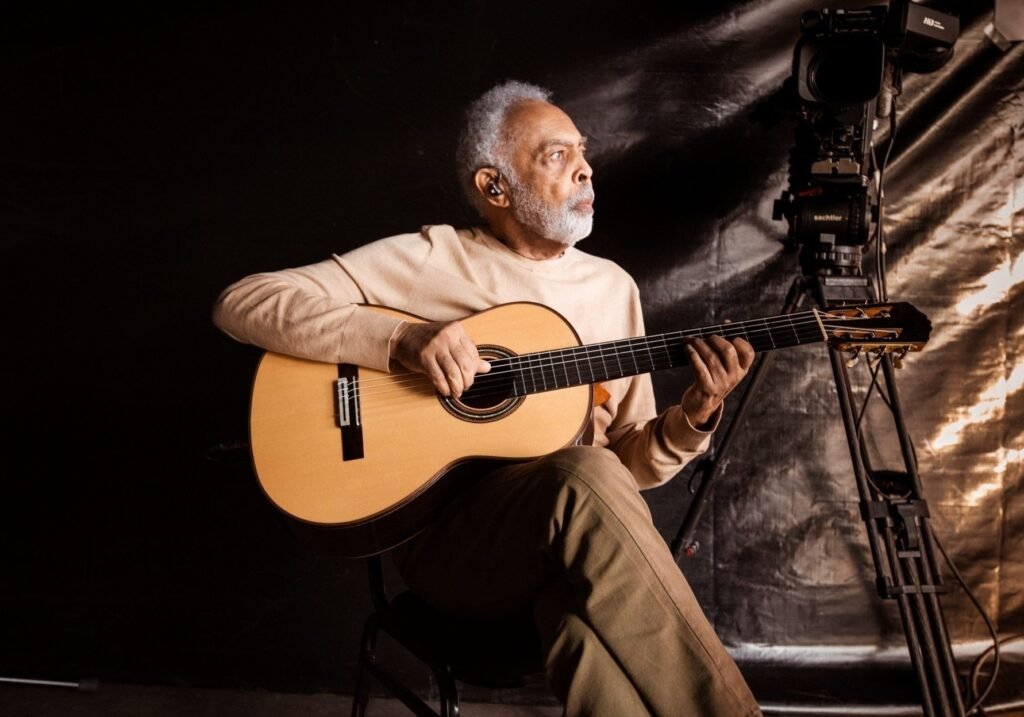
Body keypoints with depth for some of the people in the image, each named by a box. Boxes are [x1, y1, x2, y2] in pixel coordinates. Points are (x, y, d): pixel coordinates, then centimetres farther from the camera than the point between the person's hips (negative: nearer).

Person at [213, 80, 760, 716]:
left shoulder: (613, 286, 17)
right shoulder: (428, 259, 2)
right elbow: (241, 303, -6)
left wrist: (695, 416, -4)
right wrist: (402, 339, -17)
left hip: (572, 543, 3)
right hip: (446, 527, -3)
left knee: (595, 611, -35)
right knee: (586, 476, -34)